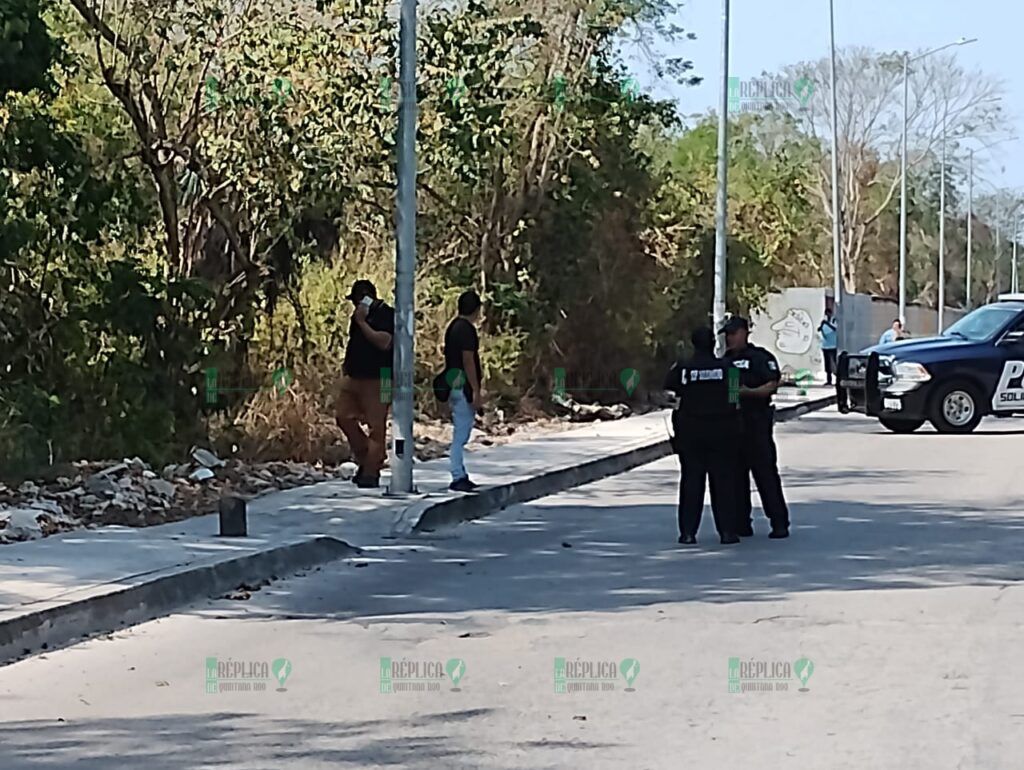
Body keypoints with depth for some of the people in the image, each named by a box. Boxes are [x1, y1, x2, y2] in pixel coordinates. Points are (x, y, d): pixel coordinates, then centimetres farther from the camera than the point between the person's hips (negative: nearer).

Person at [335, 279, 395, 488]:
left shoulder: (386, 315, -8)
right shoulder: (359, 316, 18)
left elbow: (384, 342, -22)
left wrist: (362, 322, -18)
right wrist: (346, 365, 20)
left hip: (377, 379, -9)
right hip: (354, 377, 9)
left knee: (376, 425, -6)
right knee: (343, 416, 5)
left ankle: (371, 471, -3)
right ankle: (365, 459, 17)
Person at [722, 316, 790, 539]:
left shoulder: (760, 357, -3)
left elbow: (771, 385, -11)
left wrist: (748, 392, -23)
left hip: (756, 422, -7)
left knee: (765, 472, -8)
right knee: (736, 475, 7)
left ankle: (779, 523, -5)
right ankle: (741, 523, 12)